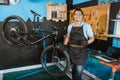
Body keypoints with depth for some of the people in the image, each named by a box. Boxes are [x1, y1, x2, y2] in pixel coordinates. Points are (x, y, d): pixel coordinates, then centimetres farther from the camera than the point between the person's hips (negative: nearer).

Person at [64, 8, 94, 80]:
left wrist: (86, 43, -23)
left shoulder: (86, 26, -8)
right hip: (72, 50, 4)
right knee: (73, 69, 16)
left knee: (78, 70, -5)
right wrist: (64, 45, 7)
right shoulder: (70, 26, 5)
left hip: (81, 51, -4)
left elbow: (92, 38, -4)